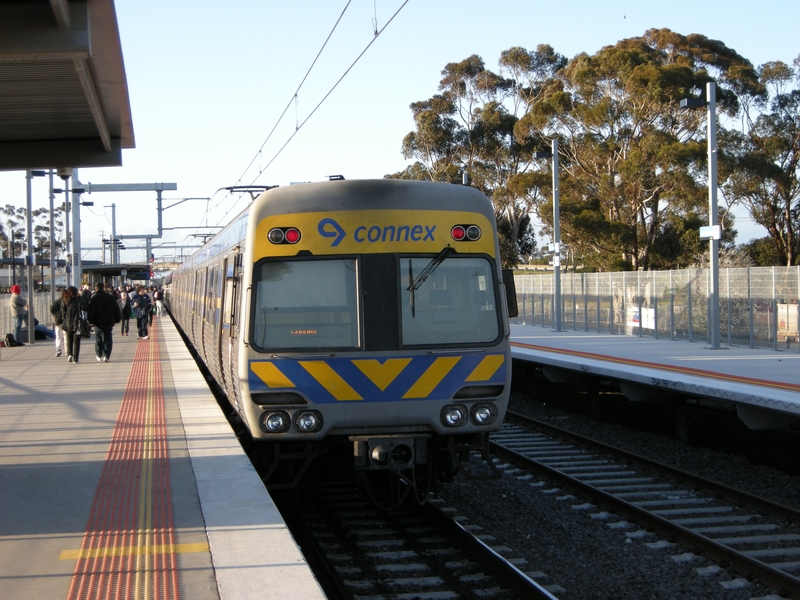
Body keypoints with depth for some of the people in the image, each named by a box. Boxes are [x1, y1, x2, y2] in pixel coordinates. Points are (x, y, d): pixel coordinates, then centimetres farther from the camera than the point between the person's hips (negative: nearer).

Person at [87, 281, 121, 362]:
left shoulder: (93, 298, -6)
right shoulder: (110, 297, 2)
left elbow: (91, 310, -10)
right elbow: (117, 309, 4)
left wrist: (90, 321, -2)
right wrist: (117, 319, 11)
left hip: (98, 323, -1)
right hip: (108, 322, 1)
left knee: (98, 339, 9)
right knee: (107, 339, 5)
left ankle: (99, 356, 8)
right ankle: (107, 356, -2)